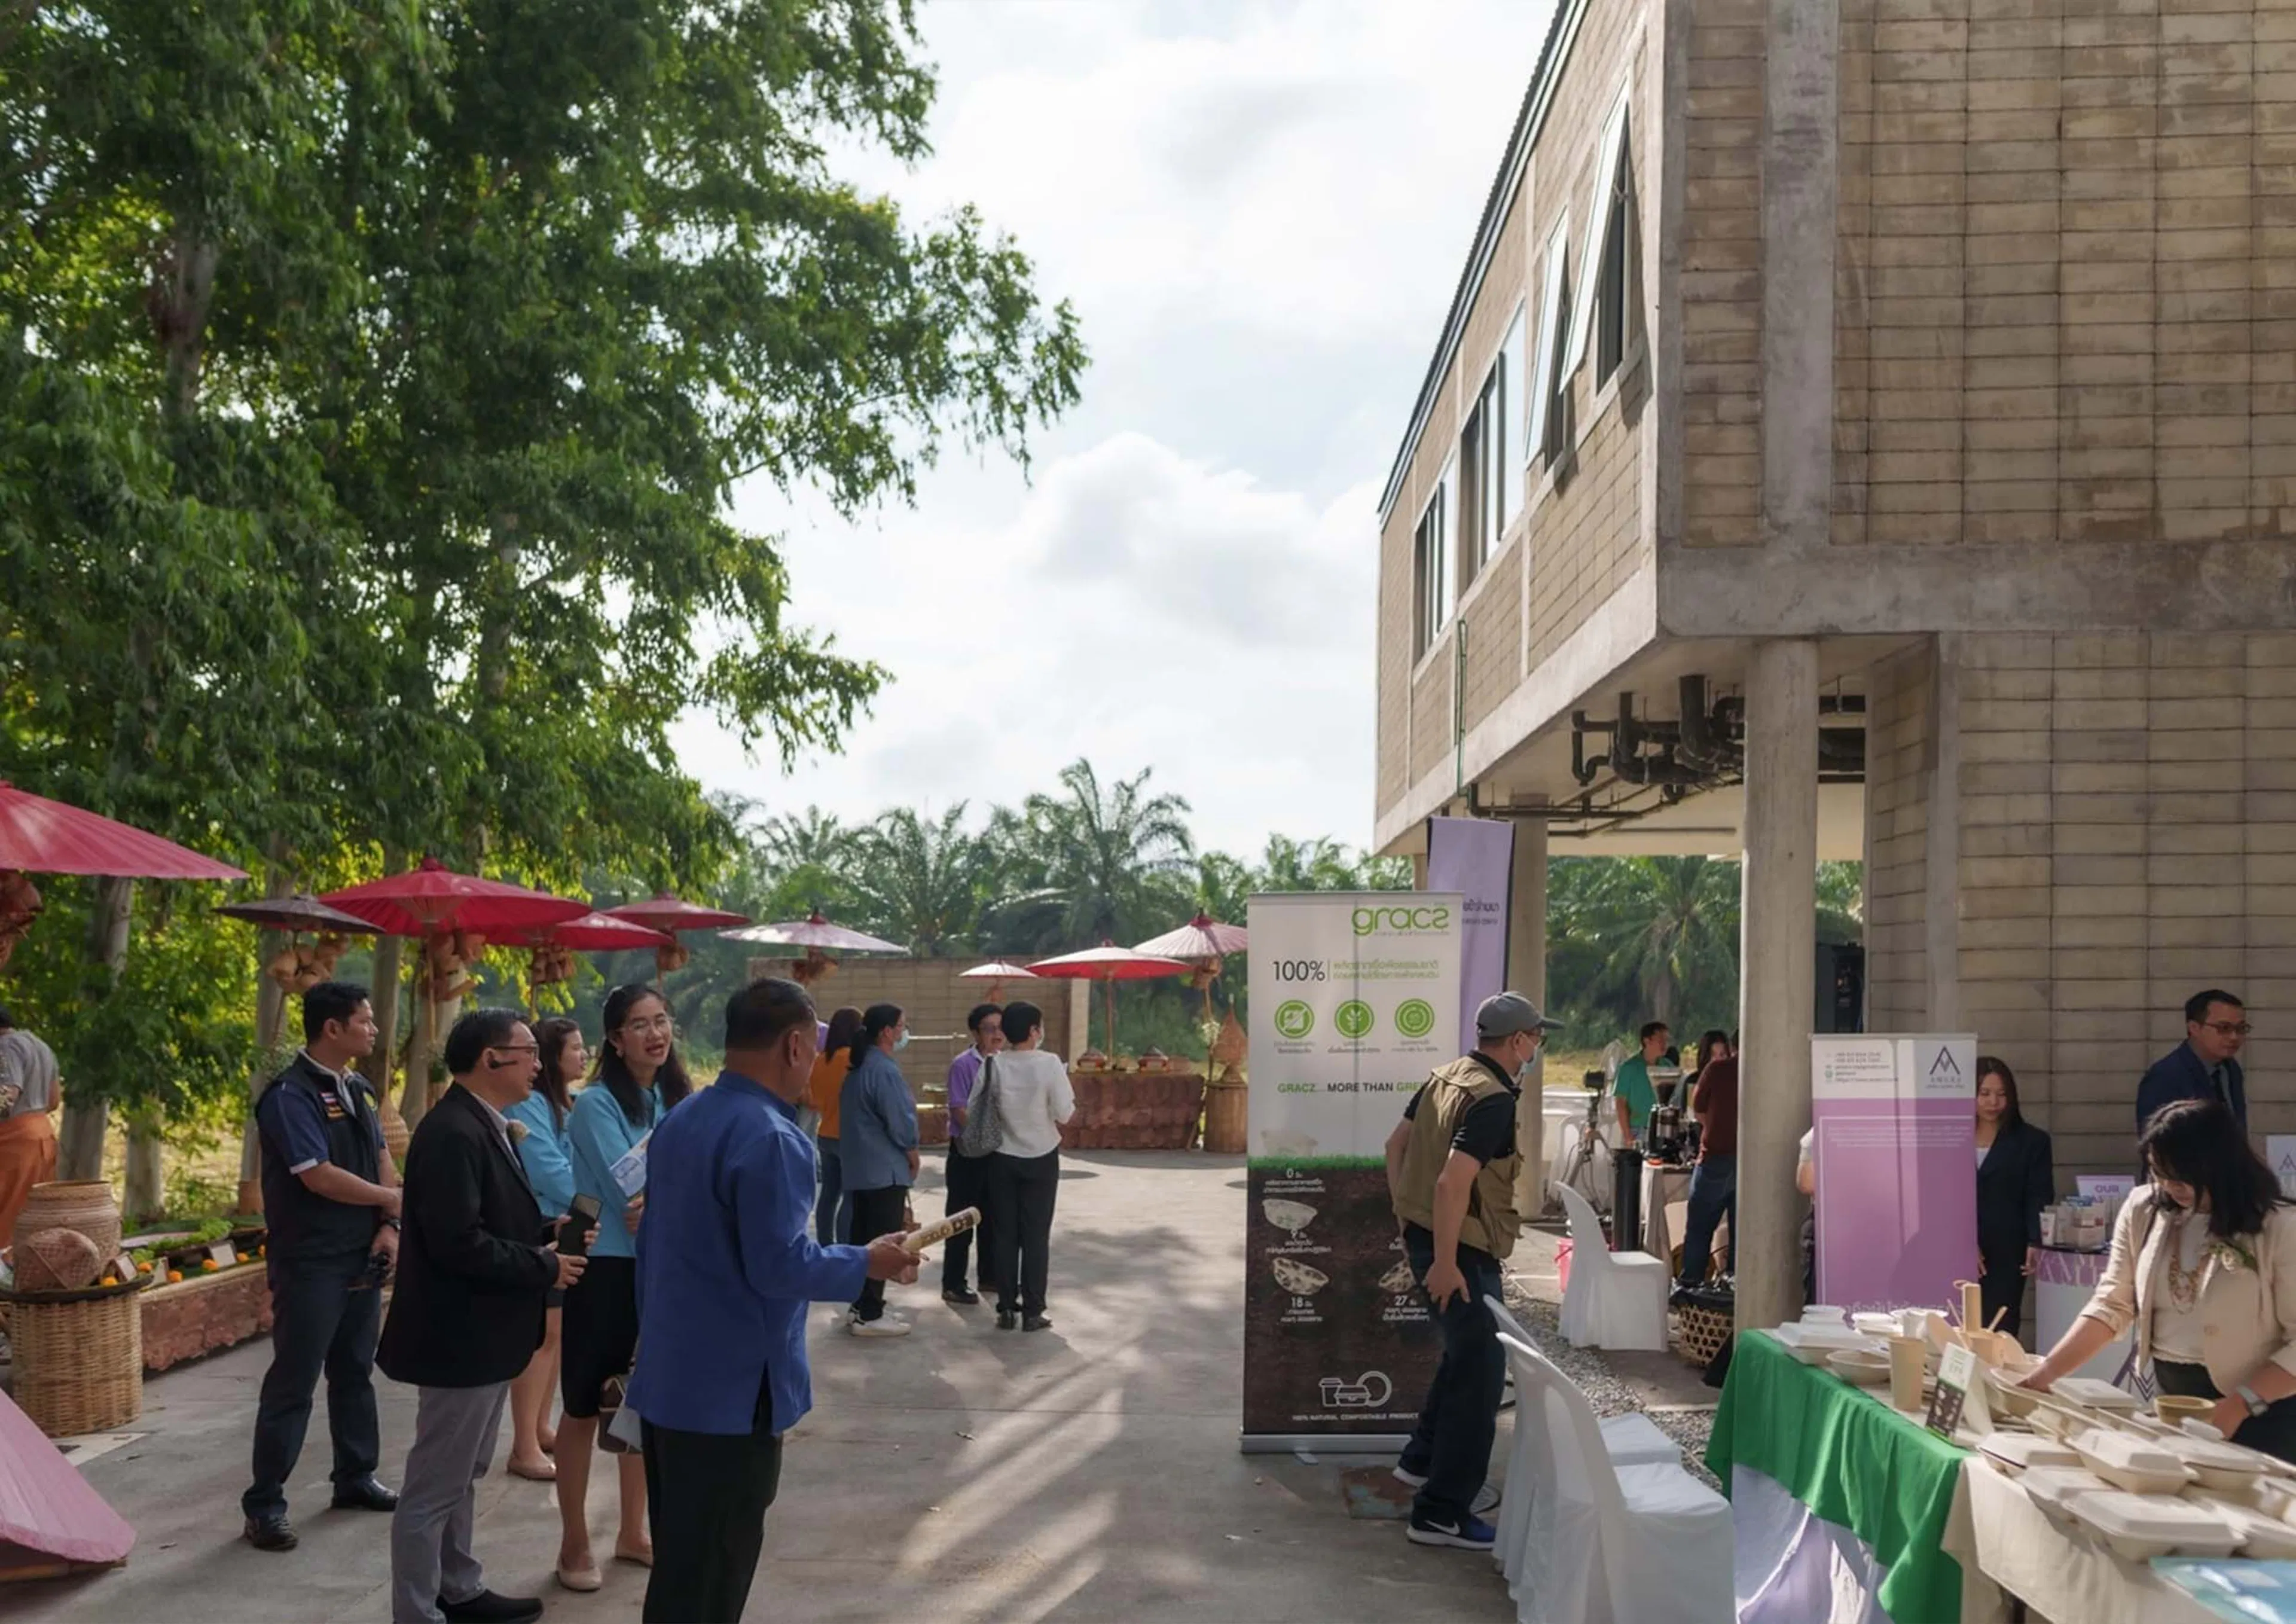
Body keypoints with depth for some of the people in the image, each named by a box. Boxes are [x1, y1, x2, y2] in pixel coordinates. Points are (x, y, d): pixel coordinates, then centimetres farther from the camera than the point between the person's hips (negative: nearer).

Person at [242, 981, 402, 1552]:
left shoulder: (360, 1092, 11)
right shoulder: (291, 1095, -15)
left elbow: (382, 1162, 12)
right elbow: (320, 1177, -21)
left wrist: (389, 1225, -5)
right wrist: (395, 1201, -10)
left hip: (363, 1258, 8)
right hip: (311, 1264, -8)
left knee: (355, 1373, 16)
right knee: (292, 1383, -3)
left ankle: (355, 1478, 29)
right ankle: (265, 1504, 5)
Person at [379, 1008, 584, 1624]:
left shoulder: (483, 1126, 10)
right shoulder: (453, 1133, -23)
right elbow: (457, 1242, -28)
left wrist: (545, 1235, 1)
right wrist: (544, 1268, -19)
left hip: (482, 1334, 11)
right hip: (460, 1337, -11)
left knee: (461, 1477, 22)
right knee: (435, 1487, 0)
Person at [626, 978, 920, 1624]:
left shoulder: (679, 1121, 9)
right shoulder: (770, 1138, -20)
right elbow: (780, 1265, -23)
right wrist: (867, 1264, -8)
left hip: (666, 1377, 9)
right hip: (731, 1392, -9)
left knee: (677, 1564, 19)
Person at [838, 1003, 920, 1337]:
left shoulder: (857, 1067, 11)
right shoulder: (884, 1071, -19)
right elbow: (901, 1122, -19)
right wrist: (913, 1155, -1)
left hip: (859, 1168, 10)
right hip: (885, 1170, -10)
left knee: (863, 1239, 14)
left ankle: (860, 1307, 20)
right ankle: (869, 1315, -2)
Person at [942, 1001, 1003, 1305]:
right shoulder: (963, 1065, -12)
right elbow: (960, 1111, -16)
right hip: (968, 1152, -6)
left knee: (992, 1217, 15)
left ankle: (989, 1275, 28)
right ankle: (953, 1284, 7)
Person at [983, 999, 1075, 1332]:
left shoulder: (993, 1066, -8)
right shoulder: (1049, 1064, -16)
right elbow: (1064, 1116, -14)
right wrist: (1070, 1092, 5)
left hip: (1003, 1158, 2)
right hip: (1041, 1158, -2)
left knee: (1004, 1234, 9)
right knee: (1036, 1235, 5)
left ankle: (1006, 1309, 11)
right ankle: (1033, 1311, 7)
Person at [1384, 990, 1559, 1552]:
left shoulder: (1446, 1078, 8)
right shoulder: (1495, 1101, -21)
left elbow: (1396, 1144, 16)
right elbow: (1454, 1181, -29)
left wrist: (1407, 1219, 20)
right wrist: (1445, 1263, -24)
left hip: (1424, 1232, 10)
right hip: (1461, 1251, -9)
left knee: (1467, 1352, 27)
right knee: (1480, 1373, -1)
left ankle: (1422, 1459, 36)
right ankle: (1441, 1513, 2)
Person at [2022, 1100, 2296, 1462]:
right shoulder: (2143, 1210, -1)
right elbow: (2111, 1306, -1)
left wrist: (2241, 1404, -23)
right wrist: (2045, 1373, -11)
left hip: (2256, 1418, -4)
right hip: (2169, 1398, 4)